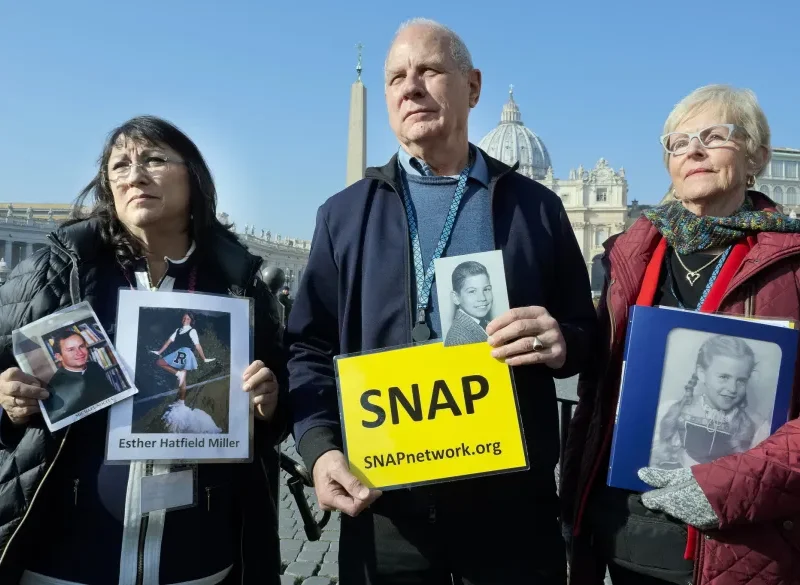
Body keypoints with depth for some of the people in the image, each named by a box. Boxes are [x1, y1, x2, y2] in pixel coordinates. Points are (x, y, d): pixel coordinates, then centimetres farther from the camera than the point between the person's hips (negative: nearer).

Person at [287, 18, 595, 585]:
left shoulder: (535, 205, 7)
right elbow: (310, 347, 5)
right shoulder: (345, 213, 7)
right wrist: (322, 448, -10)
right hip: (385, 502, 0)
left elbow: (587, 332, 9)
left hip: (512, 497, 1)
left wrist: (562, 342, -14)